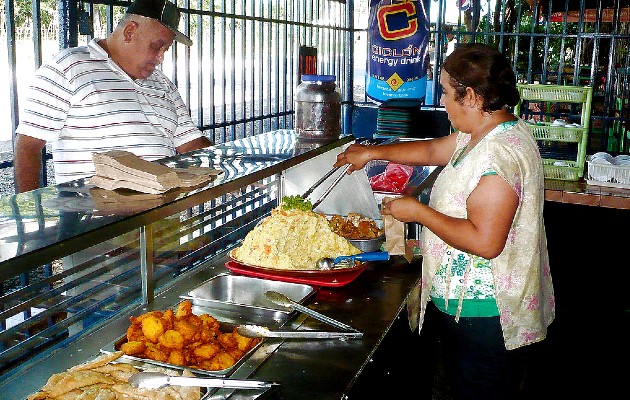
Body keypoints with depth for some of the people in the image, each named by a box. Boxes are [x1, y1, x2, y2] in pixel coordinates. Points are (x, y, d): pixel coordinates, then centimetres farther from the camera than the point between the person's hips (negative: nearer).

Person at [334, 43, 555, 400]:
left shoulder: (499, 155, -27)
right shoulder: (486, 132, 5)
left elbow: (485, 242, -31)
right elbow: (434, 150, 20)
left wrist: (418, 211, -20)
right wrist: (371, 152, 22)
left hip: (481, 313, -10)